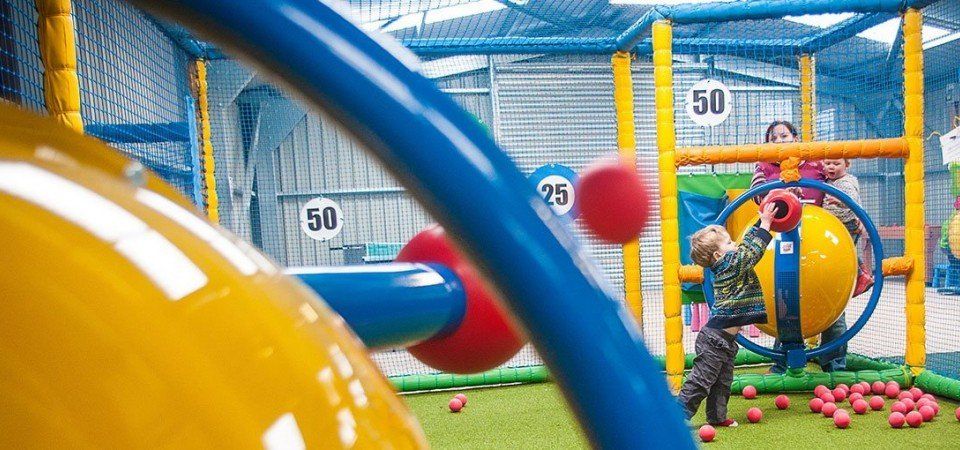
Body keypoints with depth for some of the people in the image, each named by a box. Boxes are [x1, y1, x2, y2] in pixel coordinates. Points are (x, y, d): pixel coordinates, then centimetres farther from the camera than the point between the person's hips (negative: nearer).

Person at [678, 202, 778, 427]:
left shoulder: (727, 265, 12)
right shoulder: (732, 264, -13)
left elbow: (748, 243, 20)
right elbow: (754, 250, -14)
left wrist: (762, 222, 18)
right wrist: (765, 222, -8)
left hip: (724, 339, 10)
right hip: (716, 338, -10)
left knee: (722, 382, 16)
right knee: (701, 380, -7)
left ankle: (717, 416, 24)